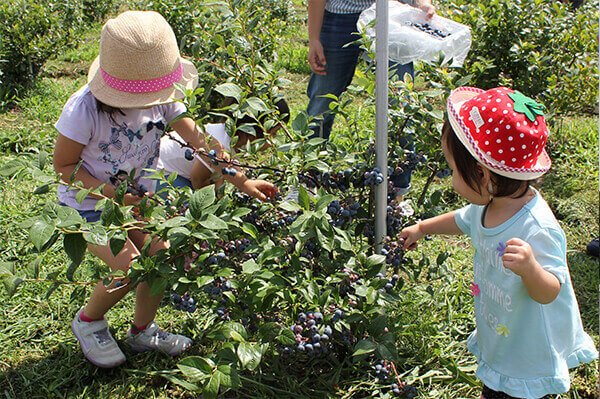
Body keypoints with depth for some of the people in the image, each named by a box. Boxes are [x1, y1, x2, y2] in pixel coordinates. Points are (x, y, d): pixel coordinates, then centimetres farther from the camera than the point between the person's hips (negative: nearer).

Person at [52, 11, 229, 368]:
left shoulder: (163, 98, -17)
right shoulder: (85, 109, -30)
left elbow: (198, 138, -12)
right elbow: (64, 166, -18)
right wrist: (109, 192, -30)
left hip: (136, 193, 5)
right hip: (88, 203, -5)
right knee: (130, 269, -19)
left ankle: (142, 331, 21)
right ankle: (88, 321, 13)